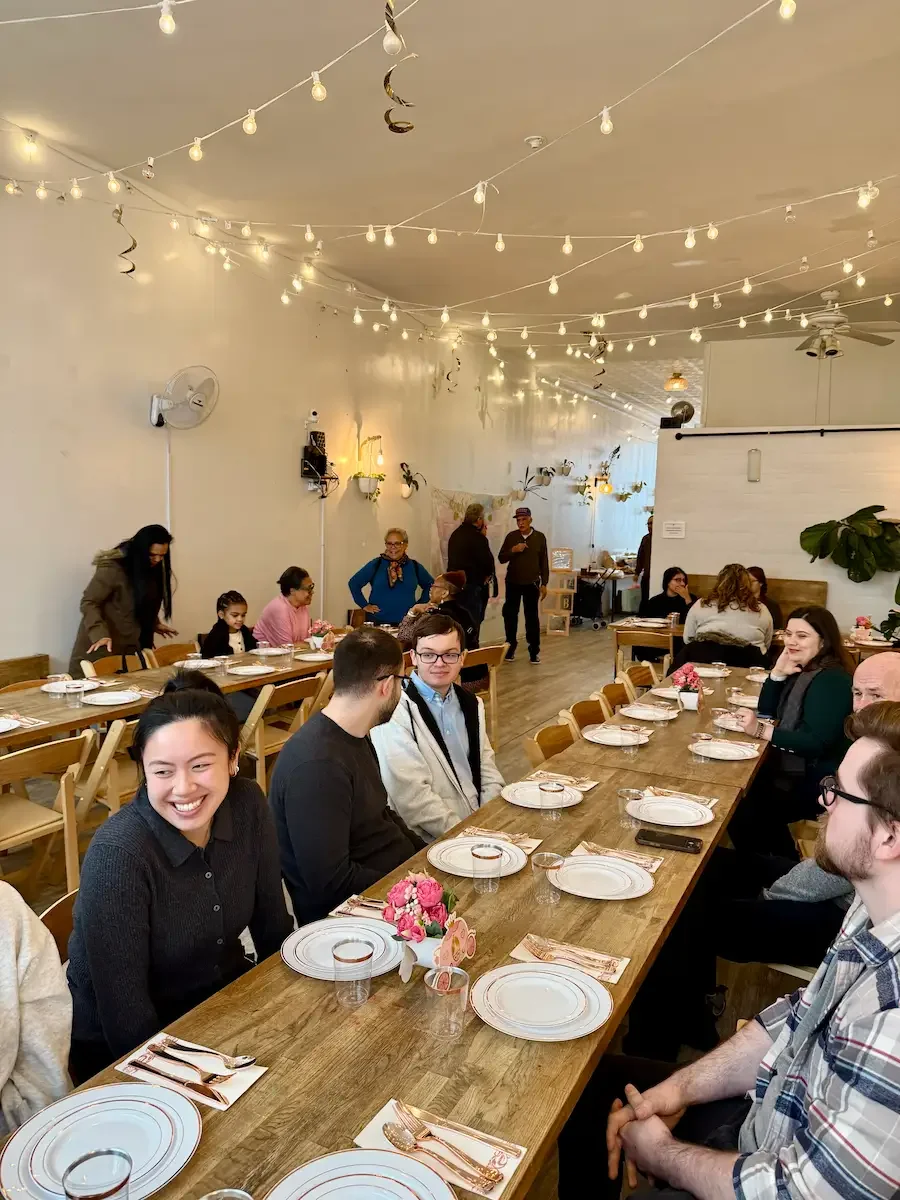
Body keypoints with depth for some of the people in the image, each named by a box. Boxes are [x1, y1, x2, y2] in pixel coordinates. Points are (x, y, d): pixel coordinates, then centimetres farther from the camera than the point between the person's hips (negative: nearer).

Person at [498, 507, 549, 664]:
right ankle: (511, 647, 18)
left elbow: (544, 563, 2)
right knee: (510, 615, 4)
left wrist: (544, 584, -2)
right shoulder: (511, 536, 1)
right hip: (513, 583, 1)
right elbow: (501, 558, 1)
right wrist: (513, 550, -17)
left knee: (532, 616, 1)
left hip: (532, 584, -1)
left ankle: (534, 650, 9)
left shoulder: (540, 537, 0)